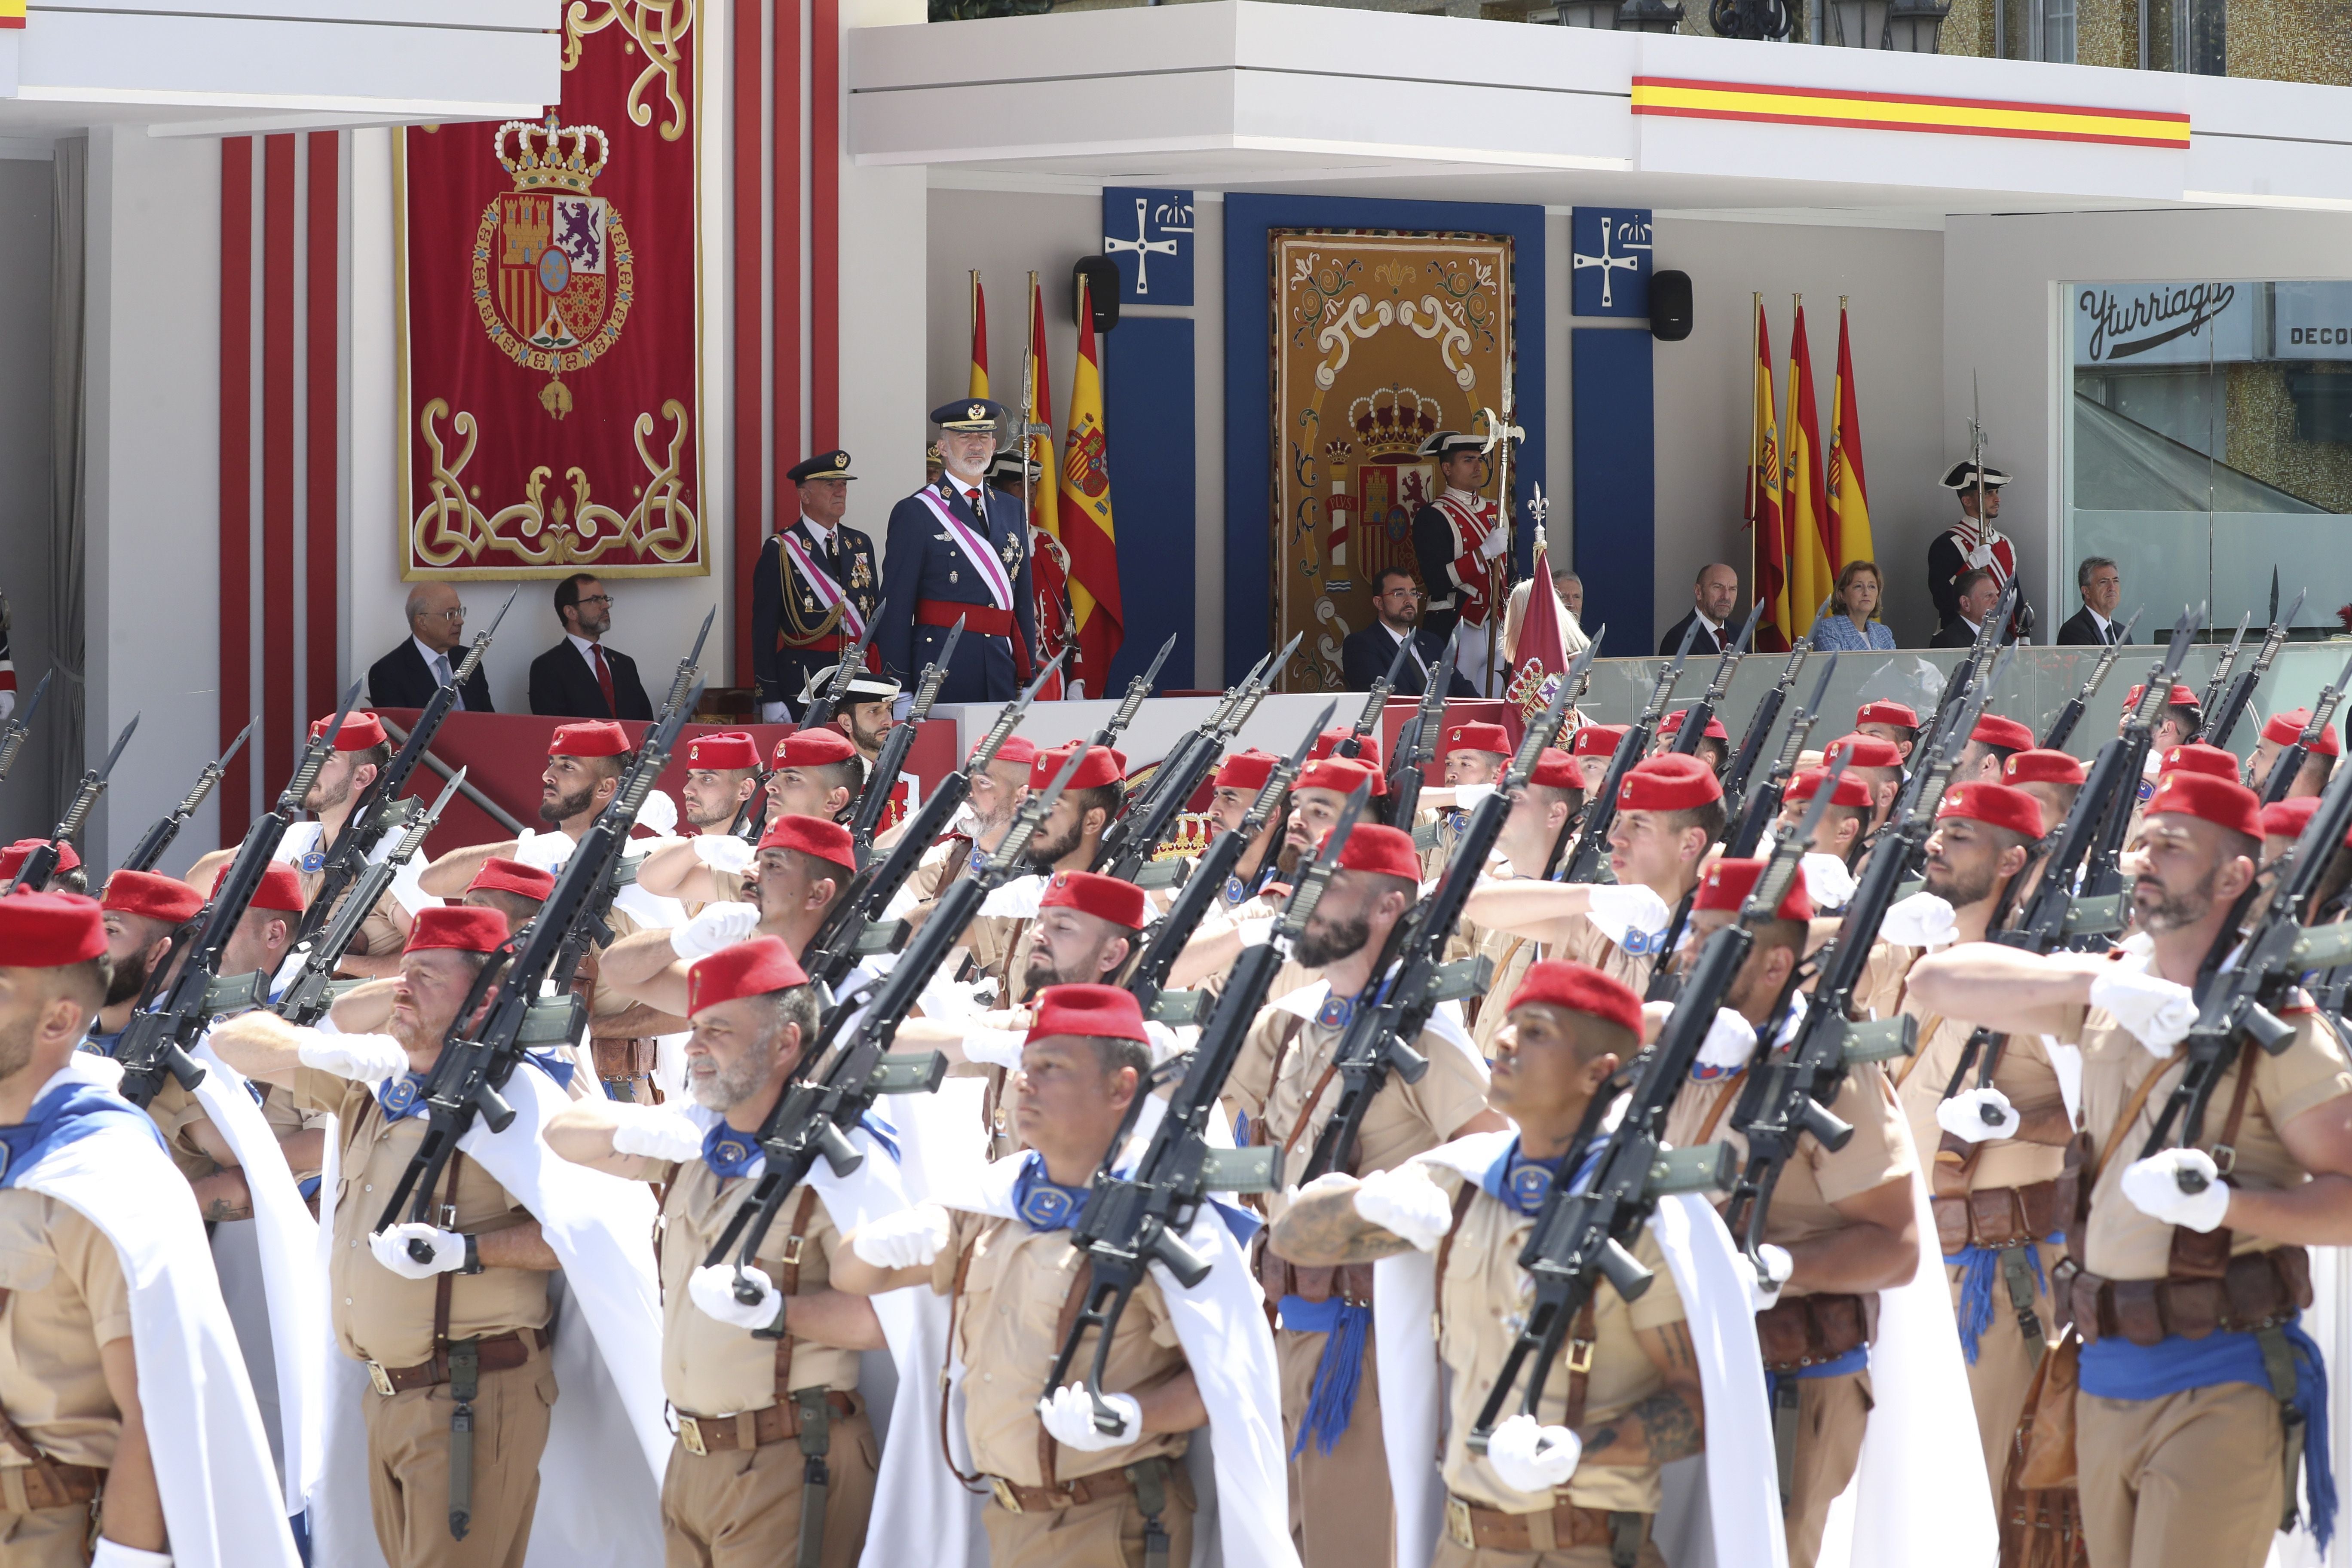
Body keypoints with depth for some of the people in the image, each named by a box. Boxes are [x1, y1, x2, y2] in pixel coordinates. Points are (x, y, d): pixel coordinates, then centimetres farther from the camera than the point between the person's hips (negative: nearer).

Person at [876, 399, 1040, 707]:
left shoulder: (1012, 510, 16)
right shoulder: (914, 513, -2)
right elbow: (896, 608, -5)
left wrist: (1028, 680, 12)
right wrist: (901, 692, -10)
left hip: (1002, 669, 5)